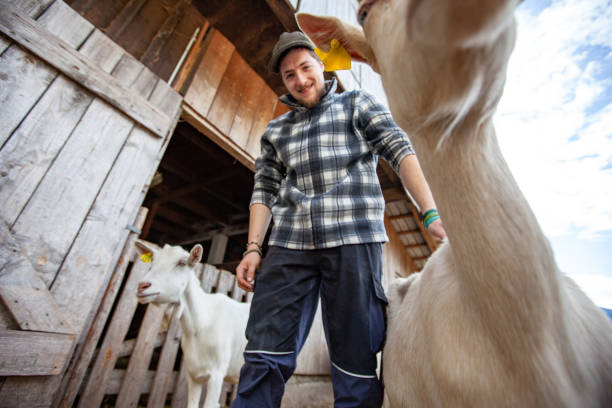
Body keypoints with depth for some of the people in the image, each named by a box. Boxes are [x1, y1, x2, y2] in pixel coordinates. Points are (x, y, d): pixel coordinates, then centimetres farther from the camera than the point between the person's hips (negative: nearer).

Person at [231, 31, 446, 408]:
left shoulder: (357, 104, 18)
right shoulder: (276, 131, 25)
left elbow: (399, 150, 5)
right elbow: (264, 189, 18)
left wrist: (431, 213, -10)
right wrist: (253, 247, 6)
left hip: (353, 238, -2)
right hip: (289, 245, 4)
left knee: (356, 362, 0)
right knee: (265, 358, -1)